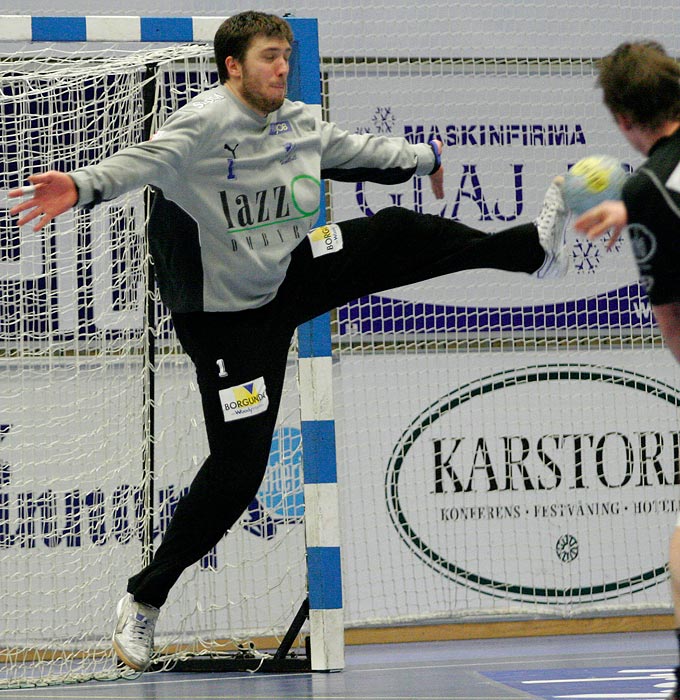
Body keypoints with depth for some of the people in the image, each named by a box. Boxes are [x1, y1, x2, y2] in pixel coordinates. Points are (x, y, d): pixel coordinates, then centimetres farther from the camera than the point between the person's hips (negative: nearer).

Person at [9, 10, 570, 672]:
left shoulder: (300, 122, 2)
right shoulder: (206, 121, -21)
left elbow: (360, 150, 21)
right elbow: (147, 160, -40)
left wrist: (428, 158, 37)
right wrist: (82, 185, -60)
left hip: (292, 276, 6)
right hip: (229, 315, -6)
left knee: (394, 232, -5)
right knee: (239, 461, -8)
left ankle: (535, 246, 11)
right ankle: (143, 600, 2)